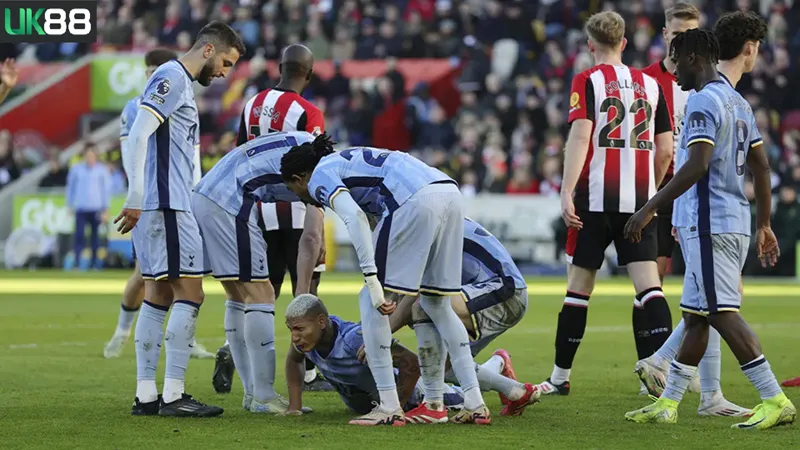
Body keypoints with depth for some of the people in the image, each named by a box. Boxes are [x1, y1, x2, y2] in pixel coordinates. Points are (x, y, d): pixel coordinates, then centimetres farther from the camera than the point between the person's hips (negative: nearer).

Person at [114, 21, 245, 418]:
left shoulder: (181, 83, 21)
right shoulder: (172, 77, -9)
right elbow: (139, 135, -19)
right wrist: (136, 200, -22)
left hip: (167, 205, 10)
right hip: (166, 205, -10)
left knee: (159, 296, 9)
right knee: (189, 293, -9)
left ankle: (146, 396, 10)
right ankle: (172, 396, -9)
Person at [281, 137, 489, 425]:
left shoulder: (319, 177, 7)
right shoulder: (346, 160, 34)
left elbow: (354, 217, -12)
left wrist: (372, 280, -15)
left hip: (416, 201, -9)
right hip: (451, 194, 9)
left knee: (370, 302, 5)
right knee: (436, 304, 20)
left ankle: (389, 408, 3)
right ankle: (475, 403, 16)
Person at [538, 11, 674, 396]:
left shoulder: (587, 81, -1)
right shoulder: (650, 85, 11)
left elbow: (580, 137, -13)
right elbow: (665, 150, 11)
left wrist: (567, 193, -16)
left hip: (595, 200, -3)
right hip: (640, 199, 3)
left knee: (579, 287, 5)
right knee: (648, 284, -1)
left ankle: (560, 377, 12)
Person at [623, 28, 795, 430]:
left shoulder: (704, 102, -13)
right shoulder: (738, 103, 17)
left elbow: (697, 166, -23)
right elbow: (761, 167, 20)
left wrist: (649, 210, -22)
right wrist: (763, 226, 24)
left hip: (708, 225, -10)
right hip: (735, 222, 10)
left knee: (722, 313, -10)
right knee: (695, 314, 12)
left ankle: (776, 401, -14)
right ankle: (667, 404, 17)